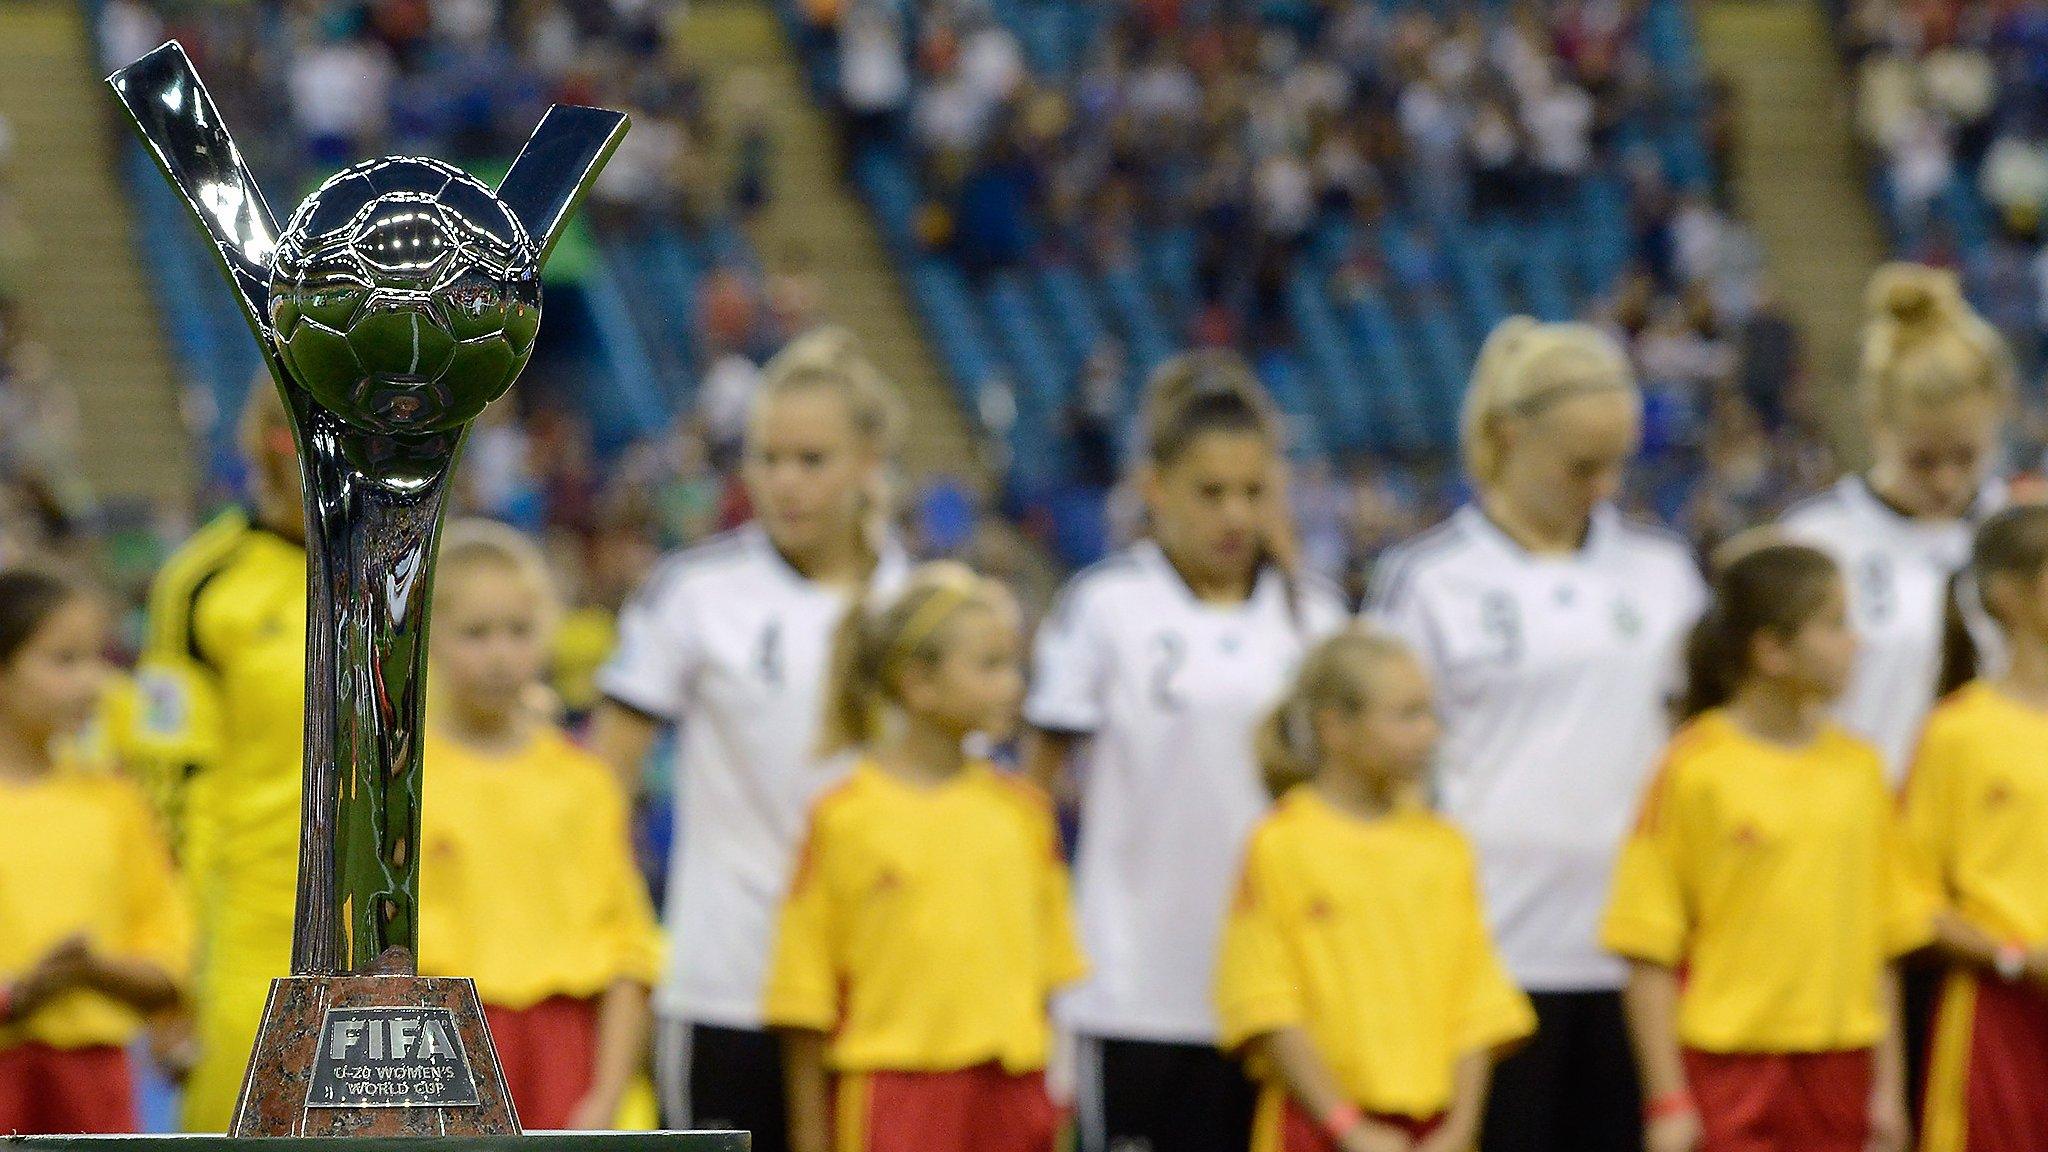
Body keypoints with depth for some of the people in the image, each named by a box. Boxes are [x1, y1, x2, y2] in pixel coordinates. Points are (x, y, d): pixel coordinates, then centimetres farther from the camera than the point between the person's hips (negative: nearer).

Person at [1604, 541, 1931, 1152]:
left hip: (1836, 1072, 5)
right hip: (1729, 1071, -5)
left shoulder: (1857, 767, 7)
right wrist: (1668, 1100, -11)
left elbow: (1883, 942, 12)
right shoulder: (1694, 768, -8)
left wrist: (1888, 1086, 9)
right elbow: (1649, 951, -8)